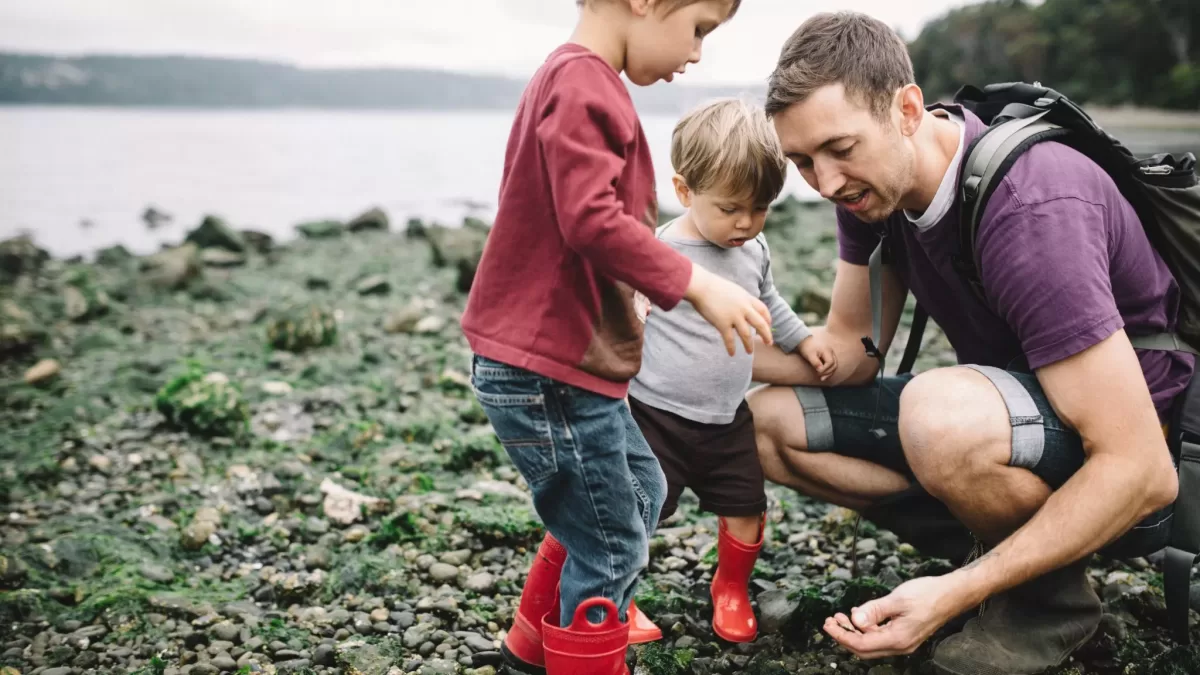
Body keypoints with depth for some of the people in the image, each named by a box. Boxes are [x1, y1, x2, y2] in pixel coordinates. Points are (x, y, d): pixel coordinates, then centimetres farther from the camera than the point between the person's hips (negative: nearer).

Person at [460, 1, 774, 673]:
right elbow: (592, 220, -28)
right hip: (548, 371, -11)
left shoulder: (577, 81, 14)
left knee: (639, 492, 24)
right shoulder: (582, 84, -19)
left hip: (567, 362, 11)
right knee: (611, 546, 2)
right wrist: (696, 283, -22)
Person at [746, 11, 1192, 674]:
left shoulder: (1030, 210, -31)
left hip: (1122, 467, -7)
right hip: (1000, 414, 8)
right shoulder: (872, 180, -7)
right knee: (767, 423, 0)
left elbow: (1142, 470, -32)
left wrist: (956, 593, -37)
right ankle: (1006, 546, 4)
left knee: (942, 412, -38)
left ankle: (1050, 590, -6)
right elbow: (850, 352, 1)